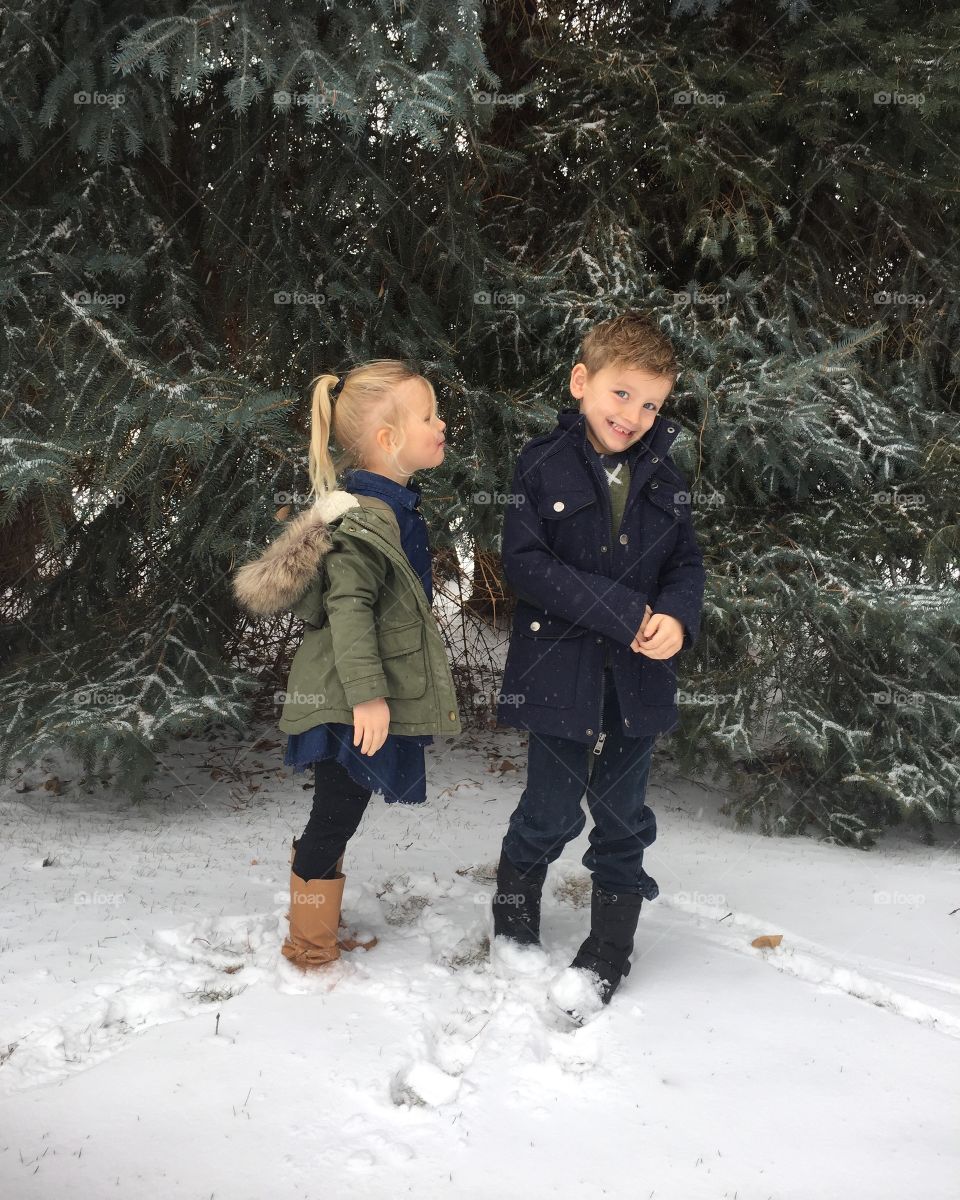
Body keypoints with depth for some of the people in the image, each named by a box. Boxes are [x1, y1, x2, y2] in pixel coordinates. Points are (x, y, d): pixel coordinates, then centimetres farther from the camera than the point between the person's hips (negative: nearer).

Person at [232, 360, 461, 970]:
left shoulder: (393, 505, 12)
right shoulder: (368, 516, -21)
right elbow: (348, 605, -28)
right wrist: (367, 693, -30)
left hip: (351, 702, 10)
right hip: (350, 705, -10)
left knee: (335, 817, 21)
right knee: (334, 819, 2)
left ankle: (322, 932, 36)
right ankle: (311, 951, 17)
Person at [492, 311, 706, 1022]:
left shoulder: (664, 480, 4)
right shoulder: (544, 467, -8)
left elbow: (687, 564, 8)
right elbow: (525, 564, -16)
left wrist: (676, 617, -15)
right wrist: (622, 612, -20)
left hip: (639, 677, 4)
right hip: (560, 670, -3)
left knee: (623, 815, 12)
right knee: (552, 810, 9)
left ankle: (609, 954, 28)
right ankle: (514, 919, 35)